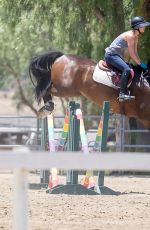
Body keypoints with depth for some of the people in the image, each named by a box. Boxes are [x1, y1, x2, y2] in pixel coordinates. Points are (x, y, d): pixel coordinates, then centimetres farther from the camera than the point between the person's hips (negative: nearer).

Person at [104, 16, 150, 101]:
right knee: (127, 69, -30)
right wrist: (141, 64, -13)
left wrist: (140, 63, 6)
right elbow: (132, 54, -20)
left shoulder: (136, 37, 11)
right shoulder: (130, 35, -19)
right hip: (111, 55, -11)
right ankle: (122, 93, -34)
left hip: (118, 56, 11)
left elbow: (135, 53, 15)